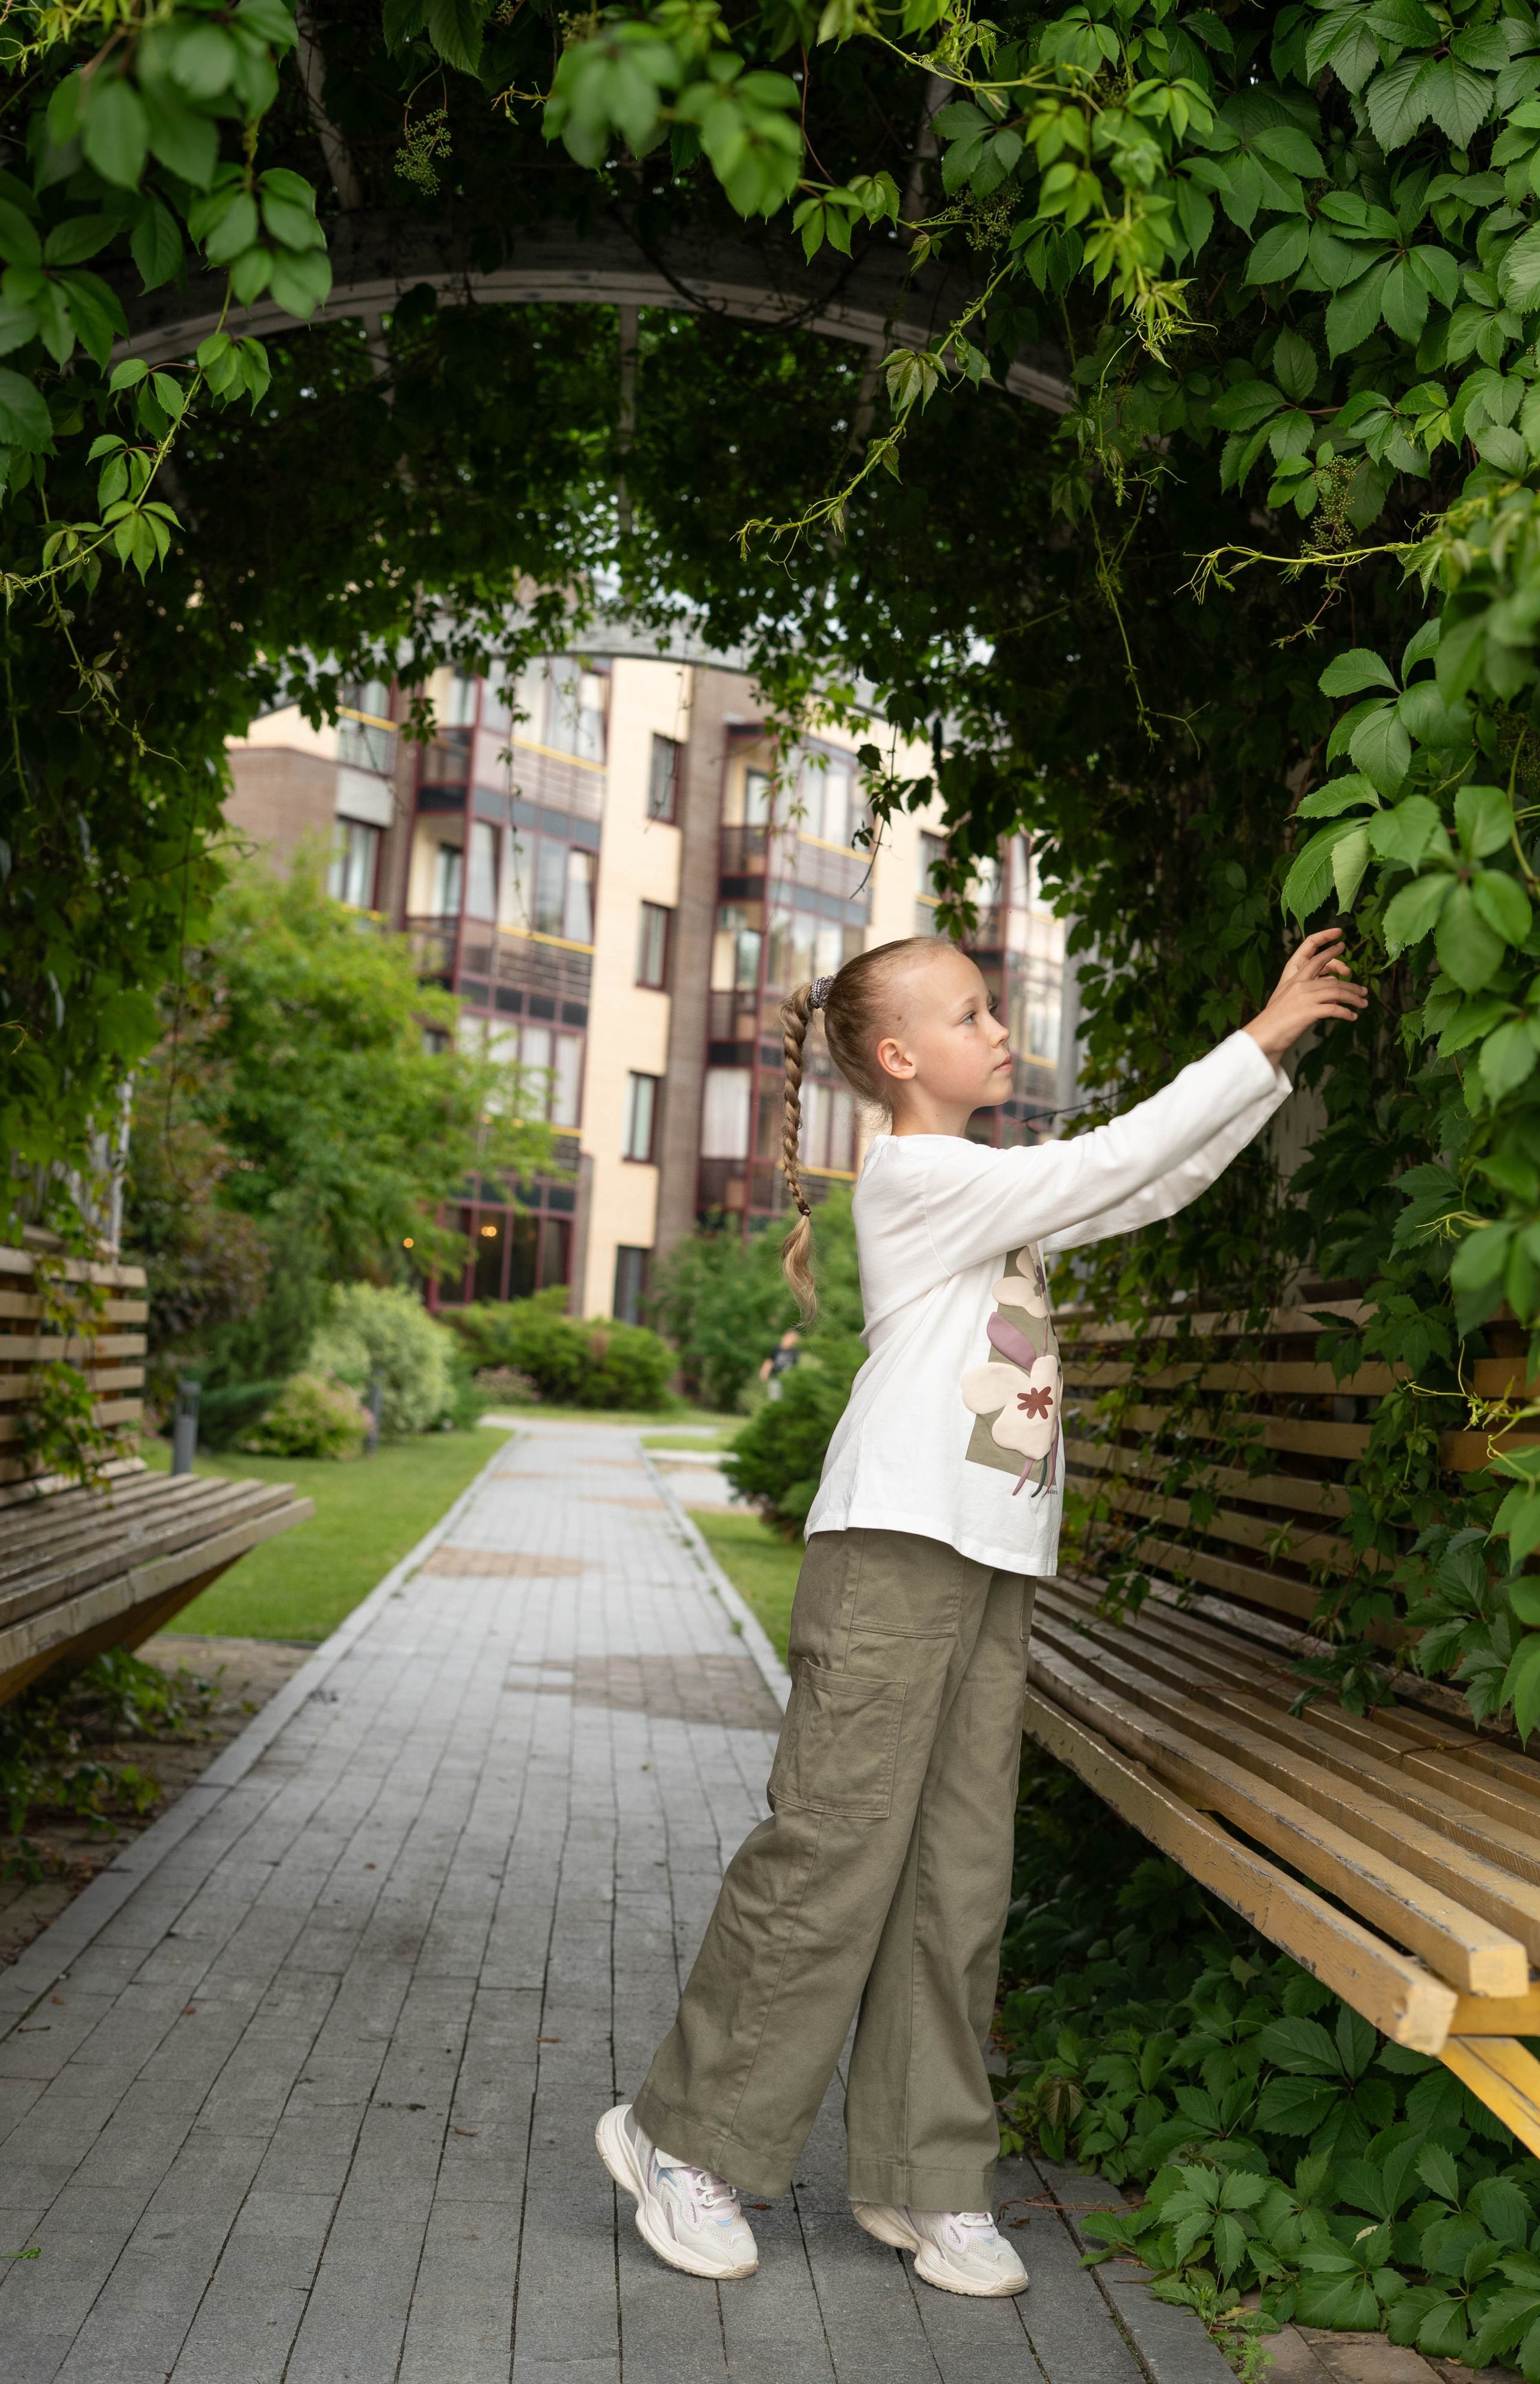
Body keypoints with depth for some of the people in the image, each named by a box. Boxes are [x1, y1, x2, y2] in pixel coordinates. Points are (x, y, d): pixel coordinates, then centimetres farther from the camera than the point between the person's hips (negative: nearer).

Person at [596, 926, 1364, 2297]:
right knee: (829, 1859, -4)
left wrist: (1276, 1062, 13)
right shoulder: (915, 1175, -7)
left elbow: (1156, 1189, 21)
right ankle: (688, 2137, 11)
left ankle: (922, 2178, 17)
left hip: (995, 1569, 8)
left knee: (960, 1880, 8)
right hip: (894, 1552, -8)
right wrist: (1259, 1039, -5)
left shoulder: (995, 1192, 20)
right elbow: (1108, 1164, -11)